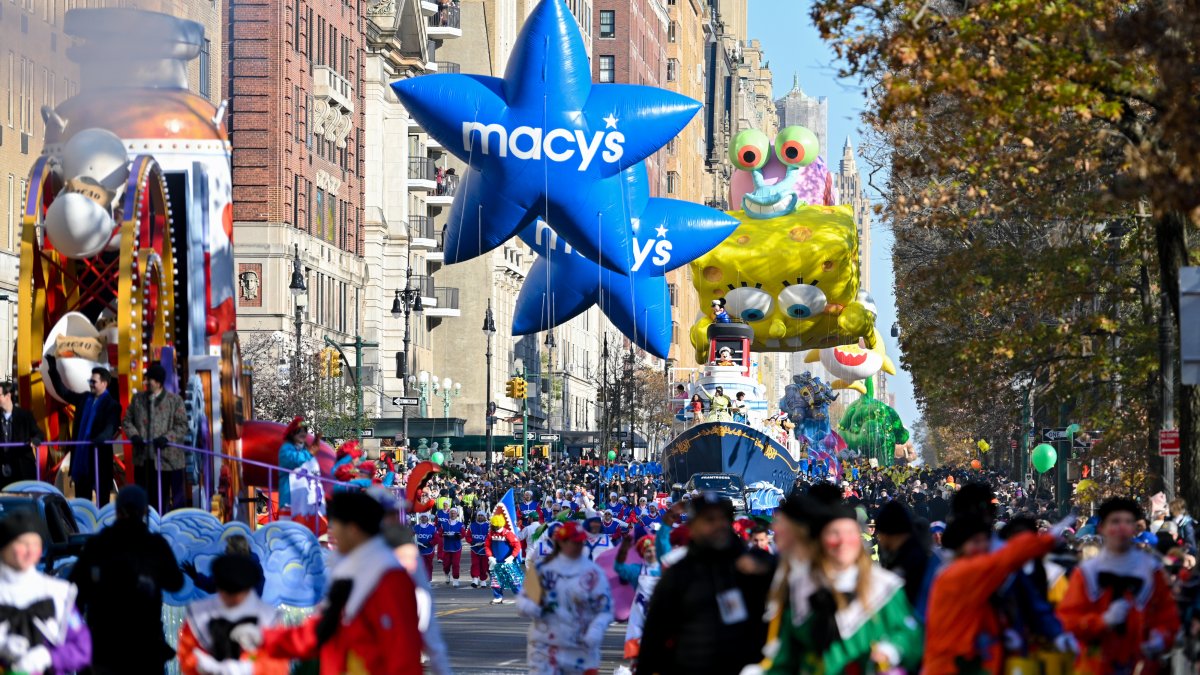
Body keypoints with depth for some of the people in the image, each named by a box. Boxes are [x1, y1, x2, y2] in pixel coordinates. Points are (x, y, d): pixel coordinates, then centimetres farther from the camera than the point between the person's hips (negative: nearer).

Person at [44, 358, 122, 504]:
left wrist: (100, 439, -38)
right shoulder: (84, 398, 12)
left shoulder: (112, 404, -9)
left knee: (102, 497, 1)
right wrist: (53, 370, 15)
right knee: (81, 498, 10)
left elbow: (112, 427, -19)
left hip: (99, 456, -7)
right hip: (81, 455, 7)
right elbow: (63, 392, 21)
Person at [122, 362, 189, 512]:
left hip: (167, 459, -4)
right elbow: (127, 421, 12)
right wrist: (134, 435, -8)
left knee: (162, 498, 1)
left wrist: (167, 438, -20)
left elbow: (182, 426, -5)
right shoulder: (137, 399, 10)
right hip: (142, 459, 4)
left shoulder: (175, 400, -2)